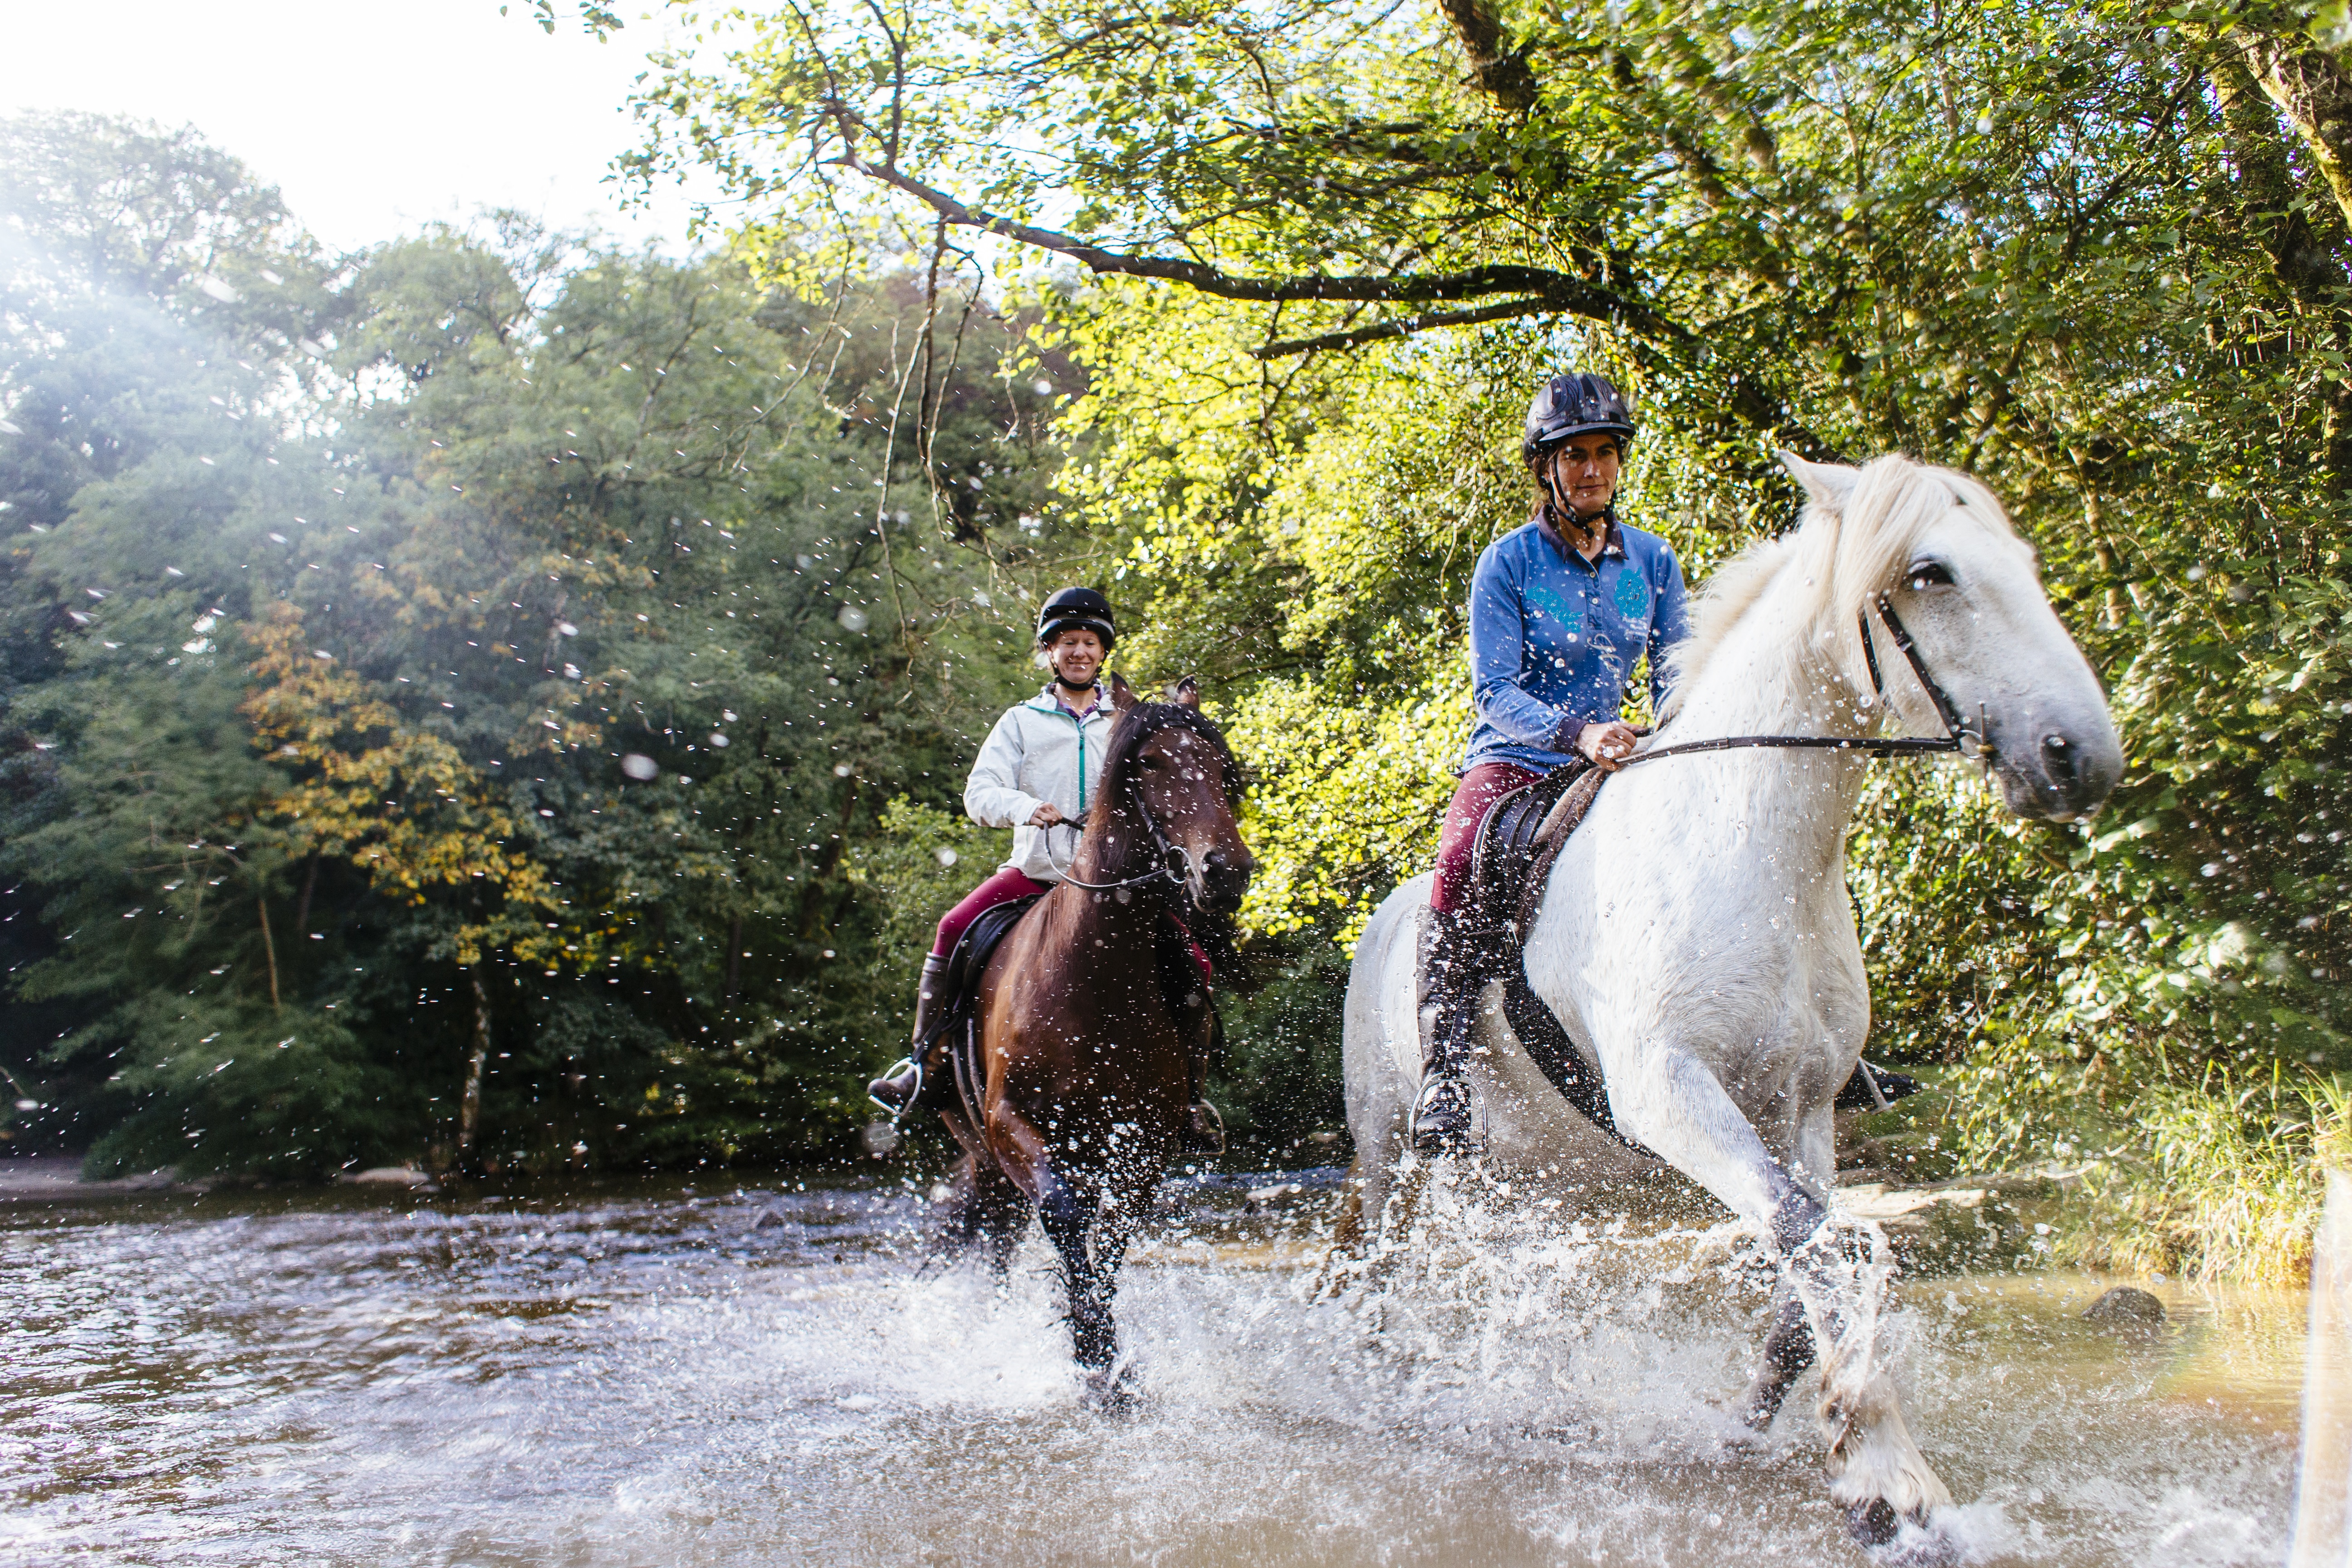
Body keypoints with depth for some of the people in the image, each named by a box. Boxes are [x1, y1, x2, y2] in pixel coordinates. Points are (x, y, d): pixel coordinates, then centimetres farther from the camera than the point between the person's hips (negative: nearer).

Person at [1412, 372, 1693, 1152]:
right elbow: (1493, 690, -13)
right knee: (1461, 860, -35)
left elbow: (1675, 680, 9)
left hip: (1613, 765, 5)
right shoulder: (1508, 562, -5)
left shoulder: (1652, 560, 8)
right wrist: (1576, 733, -31)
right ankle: (1443, 1073, -31)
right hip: (1513, 760, -4)